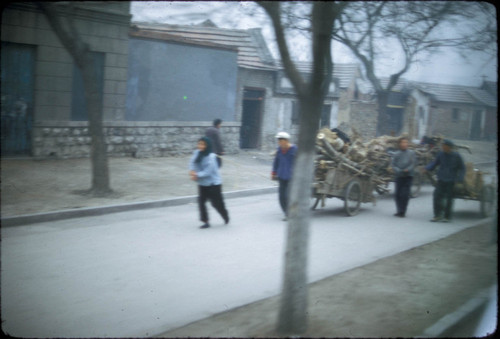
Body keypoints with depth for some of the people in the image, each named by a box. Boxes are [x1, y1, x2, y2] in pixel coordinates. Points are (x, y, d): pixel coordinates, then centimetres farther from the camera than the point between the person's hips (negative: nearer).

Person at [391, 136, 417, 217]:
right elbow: (393, 164, 2)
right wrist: (398, 170, -15)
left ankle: (402, 212, 2)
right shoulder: (397, 154, 5)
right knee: (397, 194, 4)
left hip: (408, 176, -2)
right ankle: (399, 210, 19)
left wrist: (408, 169, -18)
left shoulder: (411, 153, 3)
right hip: (399, 176, 2)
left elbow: (414, 163, -3)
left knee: (405, 194, -6)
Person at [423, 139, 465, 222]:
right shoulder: (441, 154, 1)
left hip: (451, 181, -3)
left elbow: (462, 168, 0)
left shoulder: (456, 156, -6)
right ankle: (438, 215, 5)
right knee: (437, 196, -5)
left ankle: (447, 216, 13)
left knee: (448, 198, 2)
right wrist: (427, 168, -11)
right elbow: (434, 163, 7)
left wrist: (459, 179, -10)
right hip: (441, 179, 3)